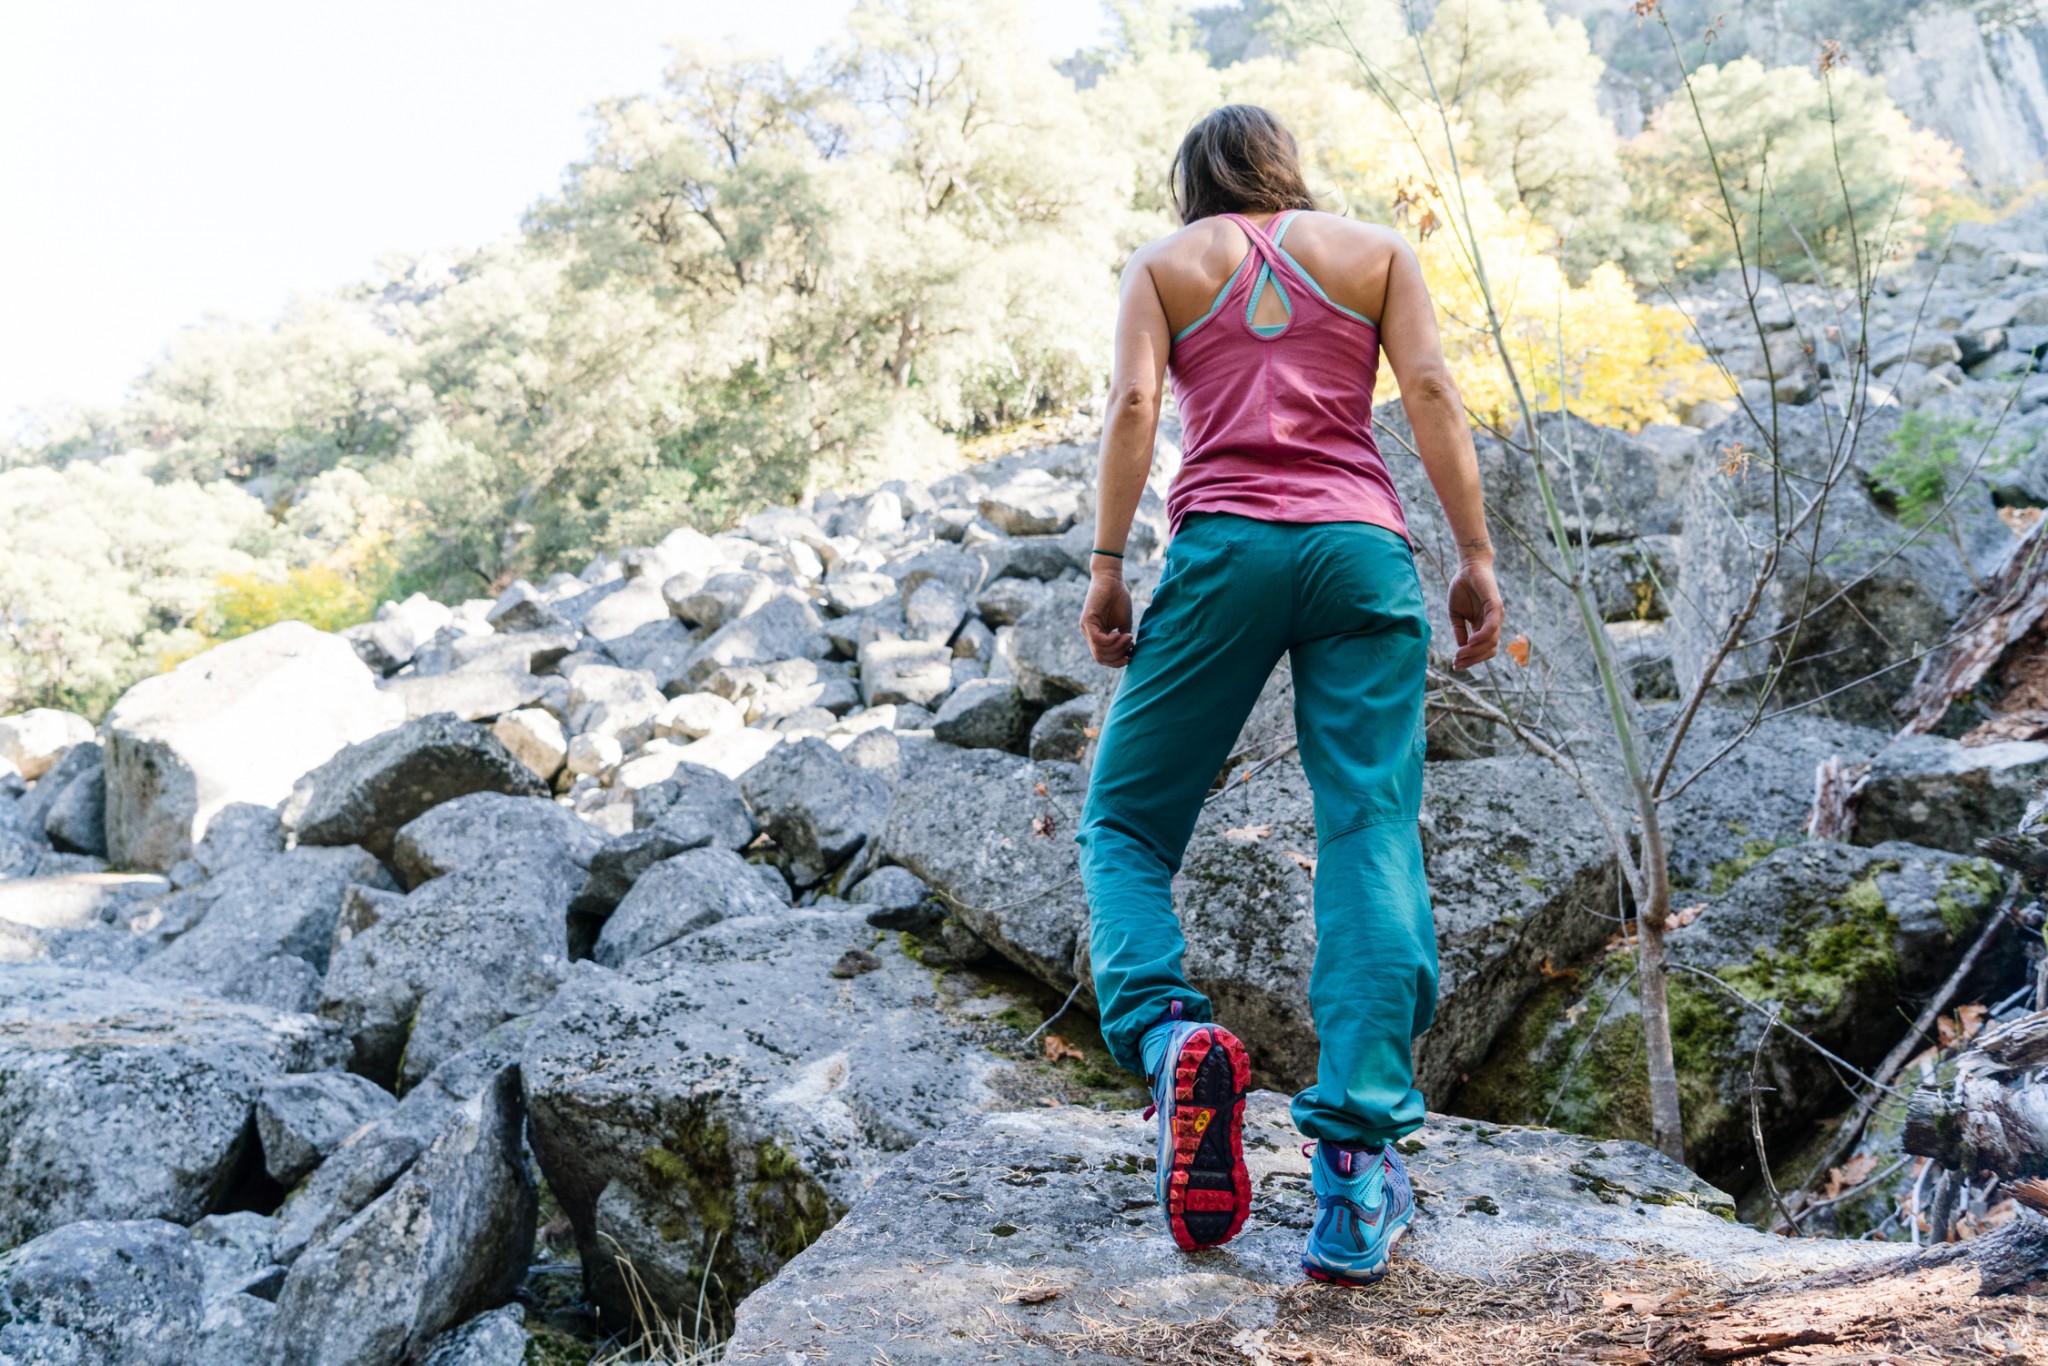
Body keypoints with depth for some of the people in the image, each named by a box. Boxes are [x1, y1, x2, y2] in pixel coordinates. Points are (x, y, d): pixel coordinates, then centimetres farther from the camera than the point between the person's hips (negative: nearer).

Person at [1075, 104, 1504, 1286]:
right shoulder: (1376, 250, 20)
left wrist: (1107, 564, 2)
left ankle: (1170, 1031, -20)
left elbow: (1134, 405, 3)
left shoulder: (1163, 264, 18)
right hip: (1362, 551, 1)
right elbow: (1433, 396, 7)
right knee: (1373, 841, -5)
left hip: (1223, 551, -1)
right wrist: (1476, 557, 5)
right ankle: (1360, 1167, -15)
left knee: (1126, 822, 8)